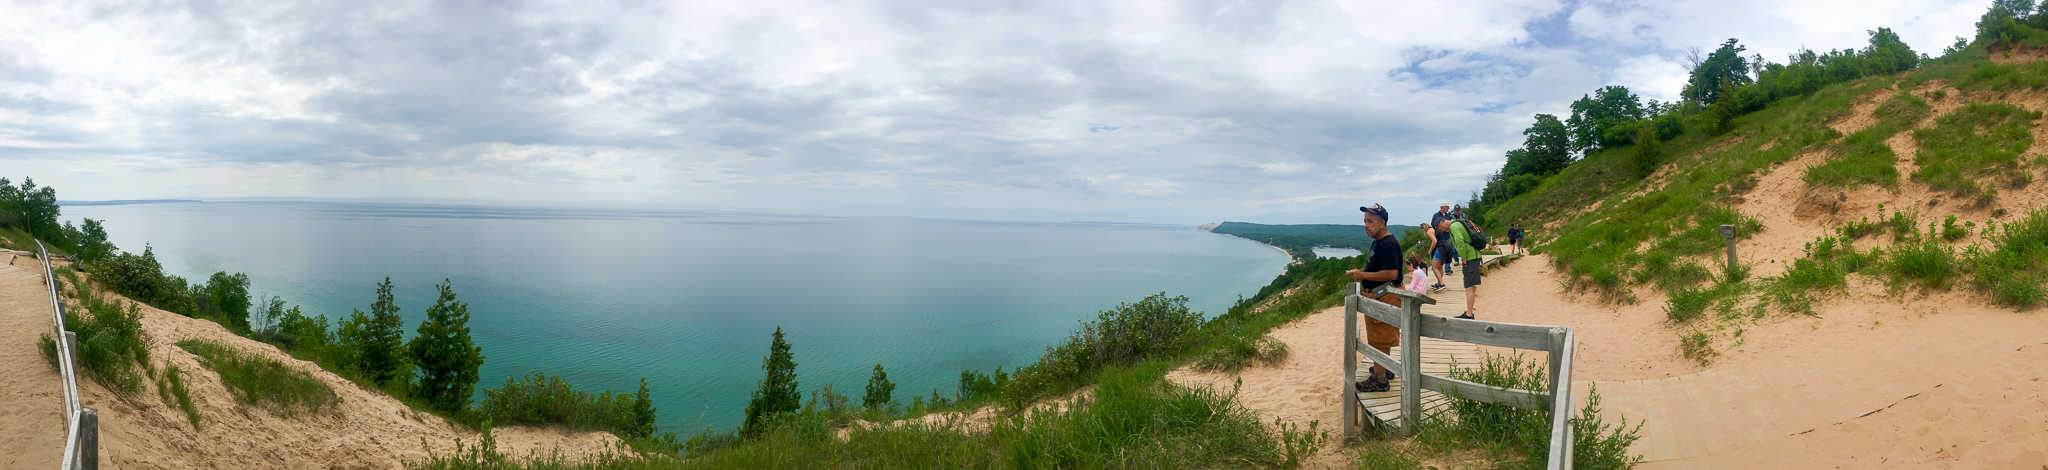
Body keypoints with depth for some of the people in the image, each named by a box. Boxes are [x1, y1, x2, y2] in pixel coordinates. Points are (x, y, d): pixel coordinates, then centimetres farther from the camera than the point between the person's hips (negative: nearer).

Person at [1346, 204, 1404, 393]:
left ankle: (1379, 380, -2)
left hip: (1384, 298, -11)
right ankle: (1384, 370, 35)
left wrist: (1363, 275, -23)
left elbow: (1391, 273, -28)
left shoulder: (1388, 244, -20)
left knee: (1379, 339, -6)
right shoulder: (1379, 242, 14)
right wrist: (1360, 273, 11)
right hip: (1378, 297, 11)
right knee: (1382, 338, 22)